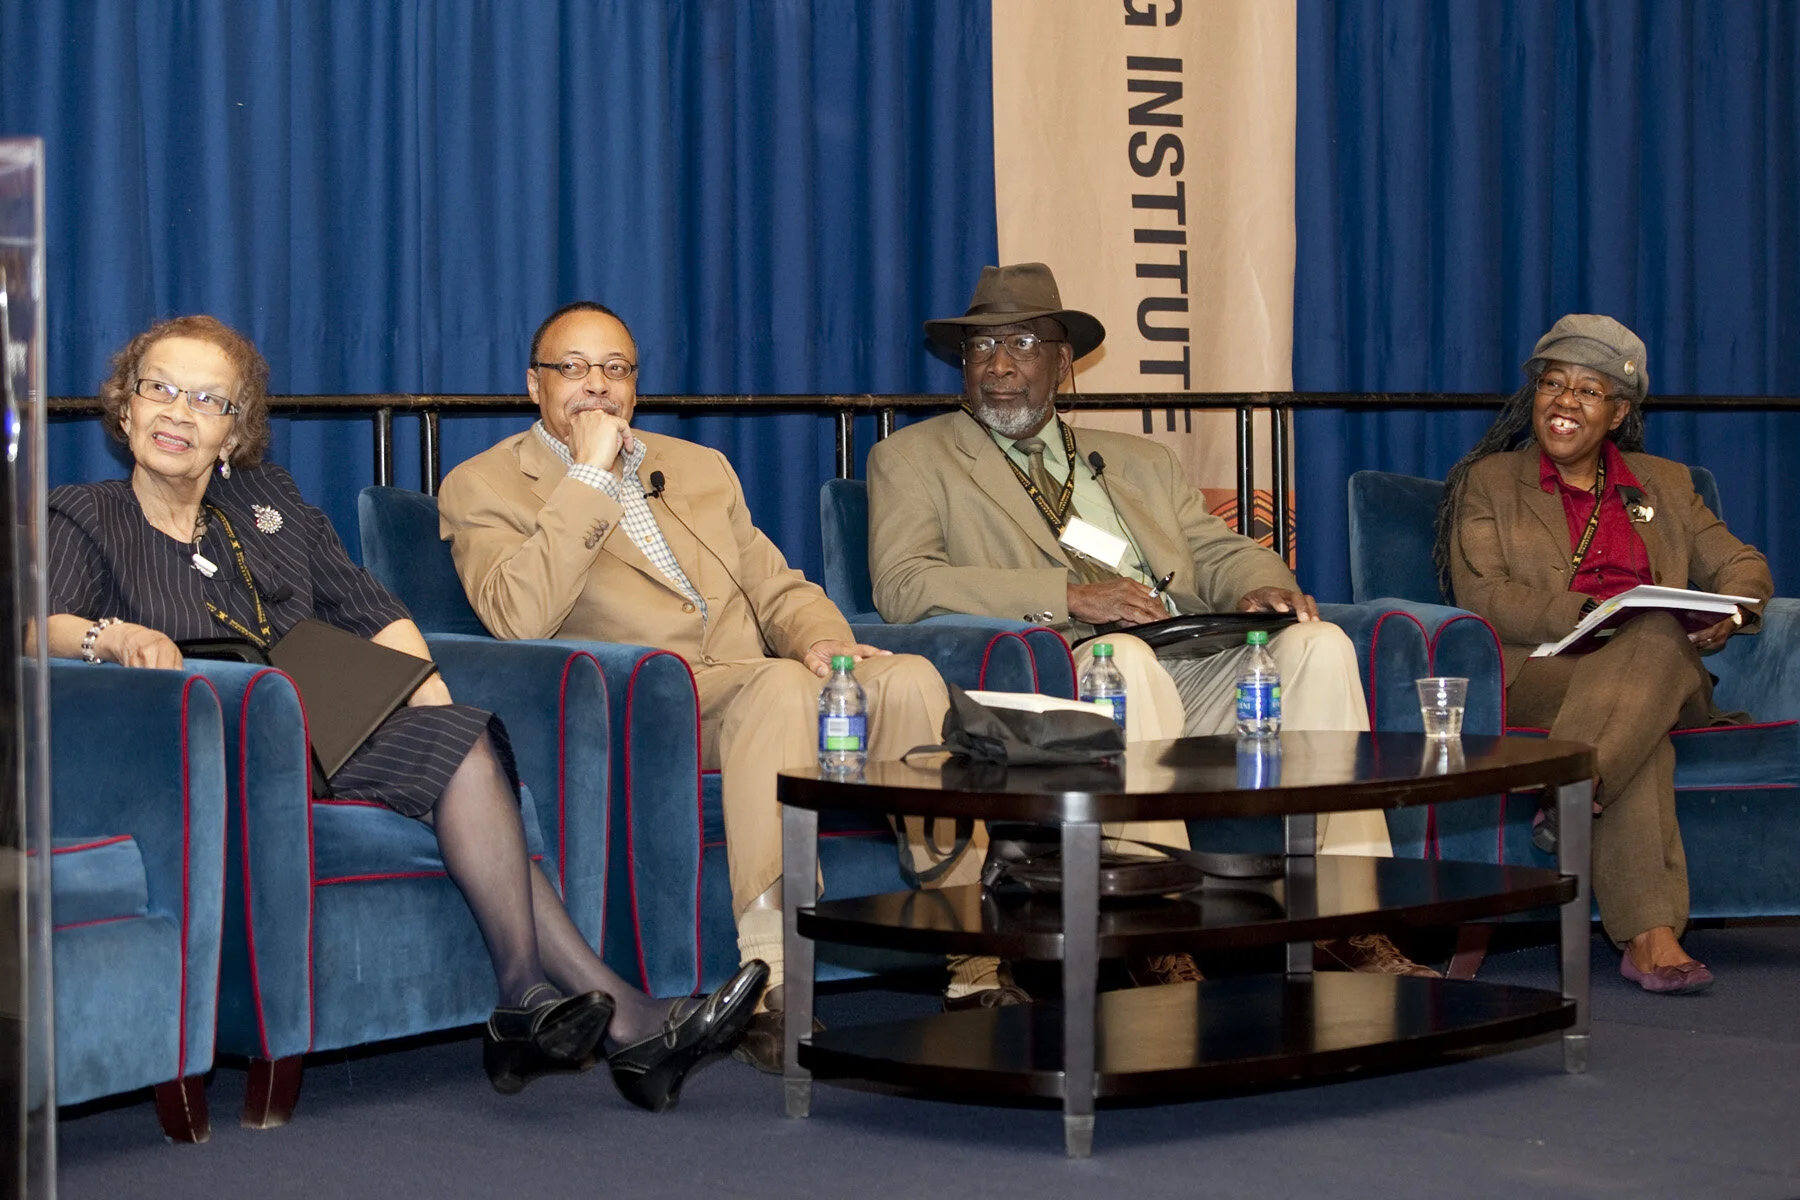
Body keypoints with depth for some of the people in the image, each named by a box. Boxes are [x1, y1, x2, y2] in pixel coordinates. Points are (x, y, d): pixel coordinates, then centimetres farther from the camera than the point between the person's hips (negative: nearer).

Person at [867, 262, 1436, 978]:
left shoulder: (1141, 463, 30)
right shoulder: (912, 459, 15)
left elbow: (1221, 554, 23)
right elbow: (901, 585, -2)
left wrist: (1261, 588, -4)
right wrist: (1068, 596, -13)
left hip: (1199, 673, 5)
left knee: (1318, 642, -22)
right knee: (1125, 657, -37)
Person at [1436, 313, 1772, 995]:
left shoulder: (1665, 485, 26)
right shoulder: (1488, 482, 15)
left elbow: (1741, 564, 21)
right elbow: (1484, 597, 0)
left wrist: (1731, 611, -7)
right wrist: (1593, 616, -18)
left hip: (1667, 674, 3)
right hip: (1537, 675, -3)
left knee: (1656, 643, -37)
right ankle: (1651, 935, -50)